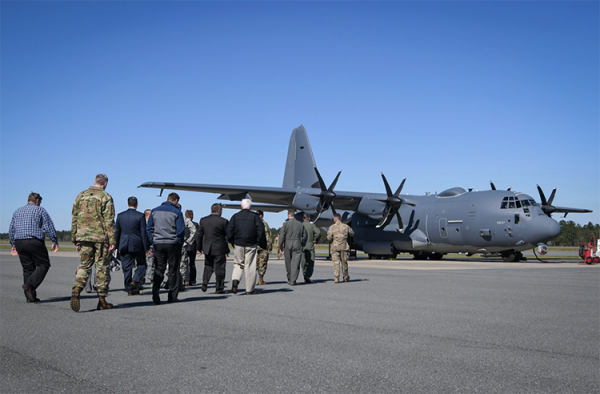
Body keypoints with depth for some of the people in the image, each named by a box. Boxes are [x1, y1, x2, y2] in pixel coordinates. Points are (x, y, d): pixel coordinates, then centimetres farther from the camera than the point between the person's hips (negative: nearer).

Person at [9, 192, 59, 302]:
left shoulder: (17, 211, 18)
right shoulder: (40, 210, 1)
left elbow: (11, 230, 18)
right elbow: (49, 227, -5)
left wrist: (13, 245, 25)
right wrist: (55, 242, -1)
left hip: (19, 243, 6)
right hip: (34, 242, -6)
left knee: (28, 268, 9)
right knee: (43, 265, 3)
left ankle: (30, 296, 5)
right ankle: (30, 284, -17)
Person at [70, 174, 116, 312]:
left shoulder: (81, 196, 11)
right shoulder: (105, 197, -5)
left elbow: (74, 219, 12)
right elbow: (109, 221, -10)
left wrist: (75, 238, 18)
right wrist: (112, 241, -9)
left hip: (83, 236, 4)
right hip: (101, 238, -4)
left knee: (84, 265, 11)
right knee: (102, 267, 5)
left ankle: (76, 289, -15)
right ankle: (102, 300, 9)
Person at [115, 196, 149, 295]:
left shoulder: (120, 216, 4)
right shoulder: (140, 216, -7)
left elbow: (117, 232, 8)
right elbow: (143, 233, -7)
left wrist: (117, 246, 16)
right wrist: (146, 247, -2)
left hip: (124, 246, 3)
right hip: (137, 246, -3)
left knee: (126, 268, 7)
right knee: (142, 265, 12)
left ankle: (129, 289, 8)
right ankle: (135, 281, -8)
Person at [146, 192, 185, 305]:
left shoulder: (155, 211, 8)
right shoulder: (177, 212, -5)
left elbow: (148, 228, 8)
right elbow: (181, 230, -9)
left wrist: (152, 242, 10)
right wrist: (180, 243, 3)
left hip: (158, 244, 3)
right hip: (173, 244, -3)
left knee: (159, 268, 9)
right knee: (173, 270, 5)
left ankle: (155, 288, -15)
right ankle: (172, 296, 7)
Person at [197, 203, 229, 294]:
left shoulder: (203, 220, 3)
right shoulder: (224, 221, -11)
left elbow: (199, 235, 7)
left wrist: (199, 248, 15)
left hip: (207, 248, 4)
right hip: (220, 249, -3)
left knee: (208, 266, 19)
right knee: (219, 268, 5)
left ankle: (205, 280, -5)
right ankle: (219, 288, 11)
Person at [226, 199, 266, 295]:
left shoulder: (235, 216, 5)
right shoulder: (254, 216, -1)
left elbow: (229, 230, 1)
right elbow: (261, 231, -7)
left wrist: (232, 242, 11)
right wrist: (262, 244, 2)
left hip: (238, 244, 2)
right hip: (251, 245, -2)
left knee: (238, 264, 14)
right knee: (250, 266, 2)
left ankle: (235, 279, -14)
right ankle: (250, 289, 6)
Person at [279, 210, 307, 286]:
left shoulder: (285, 224, -3)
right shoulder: (300, 224, 6)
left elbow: (282, 236, -6)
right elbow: (304, 236, 10)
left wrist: (281, 246, 2)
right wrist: (302, 244, 21)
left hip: (287, 245, -1)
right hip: (297, 245, 1)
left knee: (288, 263, 11)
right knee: (296, 263, -2)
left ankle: (289, 279, 22)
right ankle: (293, 281, -9)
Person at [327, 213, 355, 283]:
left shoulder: (332, 227, -7)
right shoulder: (346, 226, 2)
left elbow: (329, 238, -11)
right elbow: (352, 233, 15)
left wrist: (331, 240, 10)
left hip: (335, 247, -2)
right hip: (344, 247, 2)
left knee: (336, 263, 0)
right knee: (344, 262, 13)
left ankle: (336, 278, -8)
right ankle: (345, 277, 25)